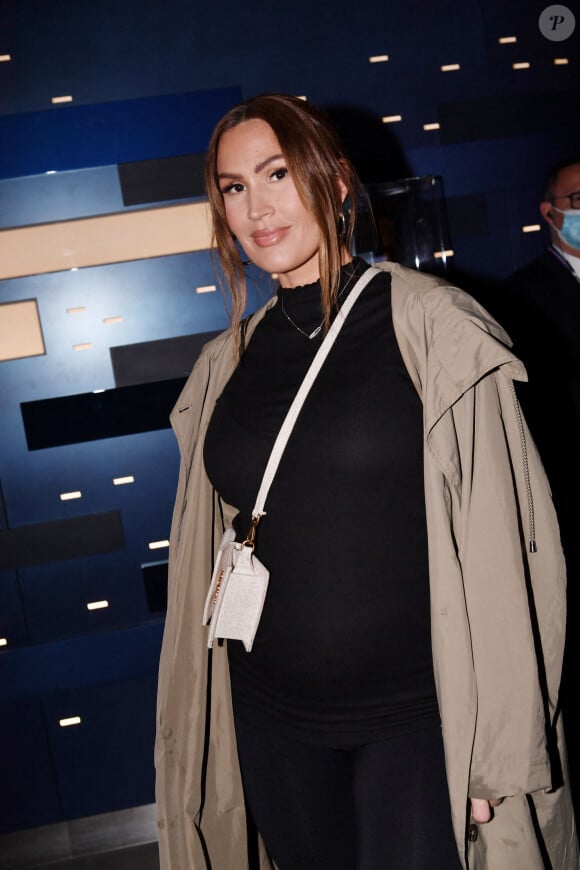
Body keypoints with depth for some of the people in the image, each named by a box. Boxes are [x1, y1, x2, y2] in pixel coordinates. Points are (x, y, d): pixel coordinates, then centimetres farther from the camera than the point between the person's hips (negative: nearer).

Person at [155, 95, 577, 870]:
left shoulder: (430, 324, -10)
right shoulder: (227, 363, 3)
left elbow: (500, 542, -11)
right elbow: (213, 554, 10)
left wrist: (502, 748, -11)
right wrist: (201, 724, 12)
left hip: (418, 717, -4)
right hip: (273, 723, 5)